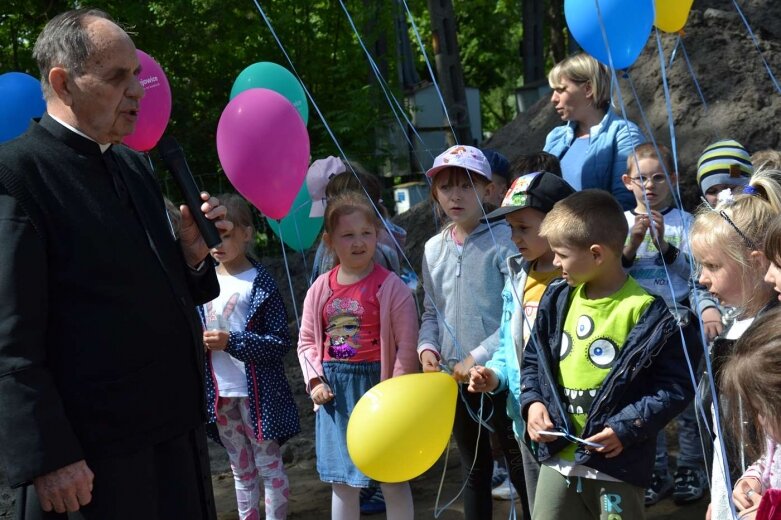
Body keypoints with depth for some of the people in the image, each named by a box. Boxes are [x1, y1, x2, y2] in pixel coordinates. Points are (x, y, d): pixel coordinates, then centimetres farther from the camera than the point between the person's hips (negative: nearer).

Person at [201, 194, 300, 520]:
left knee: (269, 467, 3)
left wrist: (231, 342, -21)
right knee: (242, 471, 16)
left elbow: (280, 343, -12)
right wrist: (198, 341, -9)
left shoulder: (260, 283, -10)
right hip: (220, 393, 5)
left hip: (257, 391, -5)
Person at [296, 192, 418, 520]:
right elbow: (307, 341, 11)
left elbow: (406, 343, -10)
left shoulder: (391, 287, -9)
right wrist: (315, 381, -2)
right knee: (341, 480, 14)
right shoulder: (320, 290, 4)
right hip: (334, 390, 4)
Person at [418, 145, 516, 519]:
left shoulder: (503, 240, -11)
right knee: (474, 471, 18)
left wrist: (480, 356, -19)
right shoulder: (434, 249, 7)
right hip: (455, 378, 6)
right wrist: (427, 347, -3)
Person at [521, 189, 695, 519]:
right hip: (558, 458, 6)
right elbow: (533, 360, 16)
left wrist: (628, 427, -19)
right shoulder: (557, 299, 5)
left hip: (618, 464, -6)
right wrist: (533, 402, -2)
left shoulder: (644, 310, -14)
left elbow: (676, 385, -12)